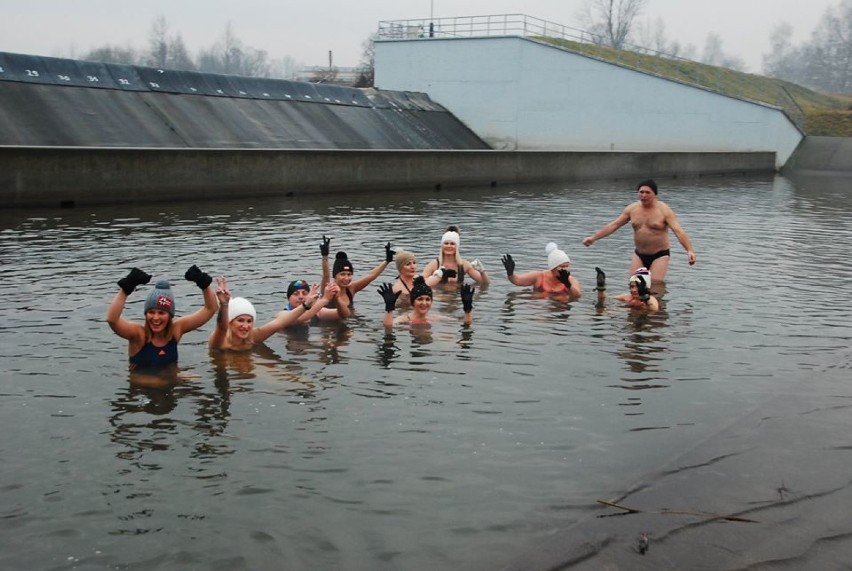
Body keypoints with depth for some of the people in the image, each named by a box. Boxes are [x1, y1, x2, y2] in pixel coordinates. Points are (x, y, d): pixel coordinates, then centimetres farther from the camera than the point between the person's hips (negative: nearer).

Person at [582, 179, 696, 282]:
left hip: (660, 255, -4)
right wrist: (593, 238, -1)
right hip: (639, 255, 4)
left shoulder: (664, 210, -12)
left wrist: (689, 250, -36)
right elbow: (613, 225, 5)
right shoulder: (632, 209, 1)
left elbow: (679, 231, -21)